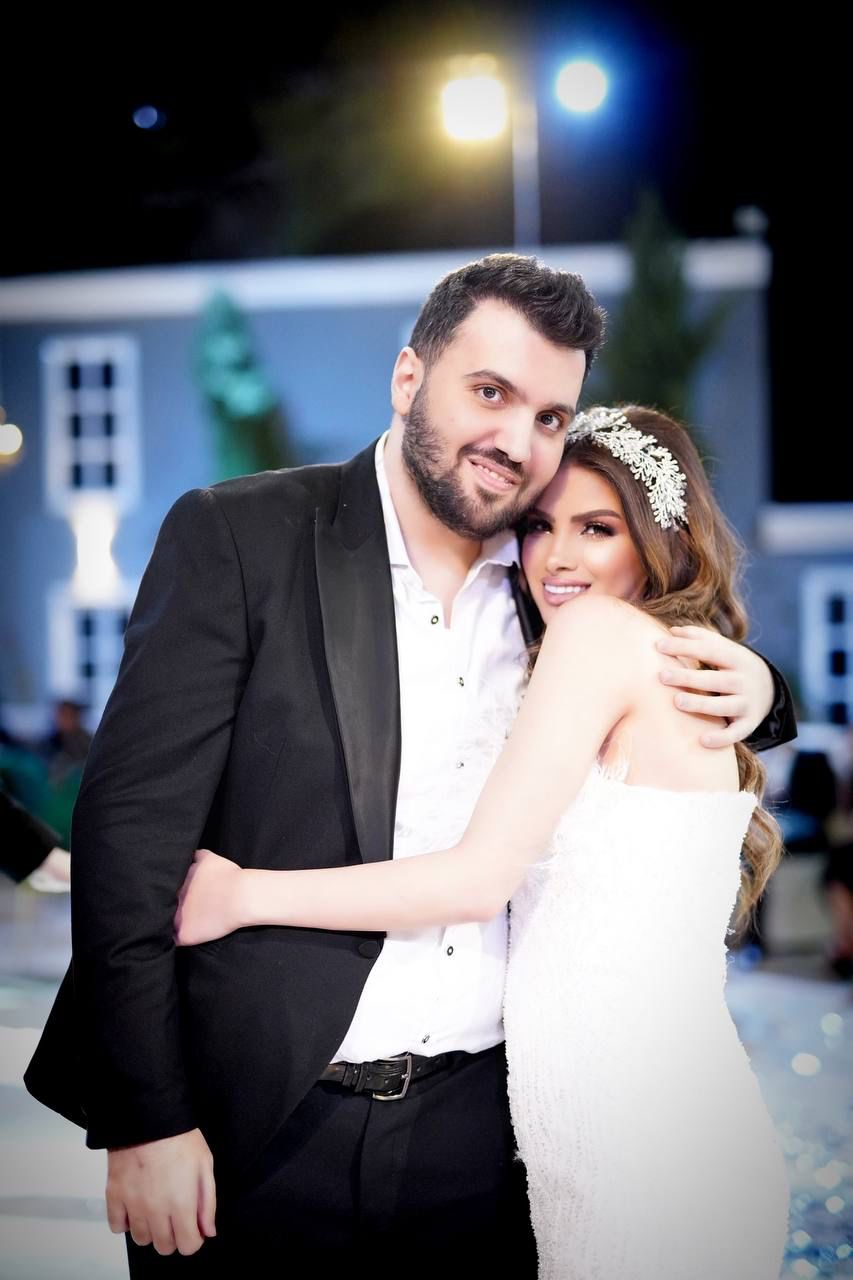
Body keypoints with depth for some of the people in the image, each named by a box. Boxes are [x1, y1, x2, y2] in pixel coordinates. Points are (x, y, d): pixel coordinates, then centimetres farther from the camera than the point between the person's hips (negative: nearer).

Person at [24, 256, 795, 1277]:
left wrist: (753, 688, -3)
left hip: (479, 1136, 4)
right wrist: (146, 1117, -13)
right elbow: (134, 821, -10)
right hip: (255, 1129, -3)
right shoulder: (236, 539, -6)